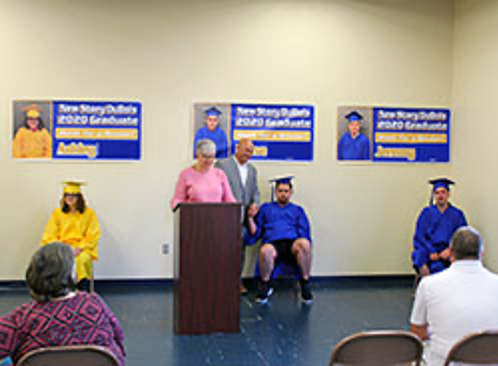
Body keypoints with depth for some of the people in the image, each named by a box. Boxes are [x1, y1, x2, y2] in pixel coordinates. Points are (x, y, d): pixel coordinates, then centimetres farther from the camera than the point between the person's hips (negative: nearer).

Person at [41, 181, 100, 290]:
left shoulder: (90, 213, 4)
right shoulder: (57, 213, 10)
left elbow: (93, 236, 1)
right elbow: (50, 236, 8)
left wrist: (79, 248, -14)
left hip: (82, 249, -1)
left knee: (81, 259, -36)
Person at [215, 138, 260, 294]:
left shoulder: (252, 170, 19)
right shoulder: (222, 164, -1)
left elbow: (255, 191, 17)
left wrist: (255, 203, -4)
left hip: (244, 217, 6)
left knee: (240, 250, 8)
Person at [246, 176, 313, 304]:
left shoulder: (297, 210, 27)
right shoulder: (266, 208, 27)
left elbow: (305, 233, 14)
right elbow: (255, 232, 18)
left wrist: (302, 245, -6)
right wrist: (251, 218, 0)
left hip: (293, 244, 1)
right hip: (273, 244, 0)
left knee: (304, 243, -37)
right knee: (266, 251, -39)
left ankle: (305, 283, -21)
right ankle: (265, 285, -15)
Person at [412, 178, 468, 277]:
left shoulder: (457, 215, 9)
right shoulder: (426, 213, 10)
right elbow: (419, 236, 4)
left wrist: (450, 250, -14)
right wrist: (431, 251, -13)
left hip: (449, 252, -1)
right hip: (428, 249, 1)